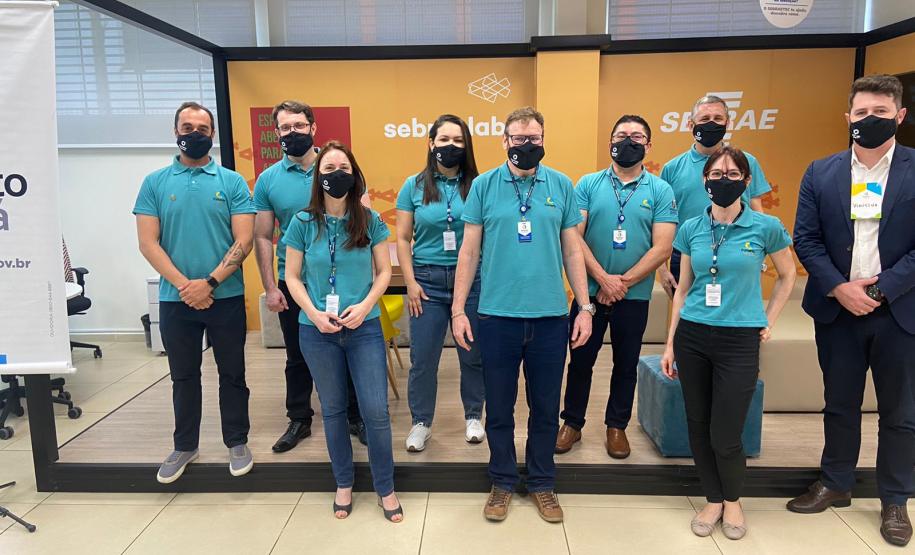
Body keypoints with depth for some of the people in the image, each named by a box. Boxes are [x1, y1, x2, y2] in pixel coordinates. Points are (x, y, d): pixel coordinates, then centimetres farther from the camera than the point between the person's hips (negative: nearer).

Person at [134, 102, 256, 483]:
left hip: (226, 297, -1)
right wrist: (184, 285, -13)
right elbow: (148, 243, -2)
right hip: (175, 299, 1)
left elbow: (244, 241, -6)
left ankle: (237, 442, 24)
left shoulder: (232, 182, 0)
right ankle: (184, 446, 29)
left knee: (232, 374, 9)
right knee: (183, 377, 14)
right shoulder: (155, 183, 4)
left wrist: (209, 283, -15)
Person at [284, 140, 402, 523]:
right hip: (317, 330, 1)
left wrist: (364, 306, -14)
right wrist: (314, 313, -13)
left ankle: (386, 489, 19)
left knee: (376, 411, -1)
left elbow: (384, 272, 1)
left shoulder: (370, 221, -2)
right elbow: (293, 277, 1)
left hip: (364, 327, -1)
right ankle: (344, 485, 32)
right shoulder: (303, 223, -2)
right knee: (332, 409, 14)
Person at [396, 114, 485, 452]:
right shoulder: (414, 186, 4)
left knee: (473, 355, 10)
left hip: (471, 279, 0)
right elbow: (403, 238, 4)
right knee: (422, 358, 6)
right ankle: (421, 422, 24)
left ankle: (473, 417, 30)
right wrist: (410, 282, -2)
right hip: (428, 280, 1)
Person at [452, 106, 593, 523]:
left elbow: (572, 250, 7)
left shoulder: (562, 186, 4)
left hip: (551, 316, 1)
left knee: (546, 408, 13)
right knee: (499, 407, 12)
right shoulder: (483, 185, 0)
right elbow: (469, 250, 1)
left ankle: (542, 483, 32)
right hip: (497, 316, -1)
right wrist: (458, 309, -3)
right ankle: (502, 482, 31)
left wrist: (585, 307, 3)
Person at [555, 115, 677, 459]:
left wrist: (623, 282, -13)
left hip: (635, 295, 0)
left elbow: (662, 248, -8)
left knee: (626, 364, 13)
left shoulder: (660, 191, -1)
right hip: (590, 291, 0)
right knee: (581, 359, 9)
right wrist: (603, 279, -15)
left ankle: (617, 426, 30)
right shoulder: (588, 184, 0)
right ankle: (572, 423, 26)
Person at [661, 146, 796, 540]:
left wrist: (769, 321, 6)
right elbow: (683, 289, 8)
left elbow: (788, 275, 12)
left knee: (725, 436, 0)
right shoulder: (691, 229, 3)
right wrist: (670, 344, 6)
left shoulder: (766, 227, -4)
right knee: (698, 427, 9)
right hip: (692, 337, 3)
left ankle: (733, 501, 29)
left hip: (740, 341, -2)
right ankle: (713, 500, 30)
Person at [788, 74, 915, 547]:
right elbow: (805, 239, -1)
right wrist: (839, 288, -12)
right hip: (836, 308, 2)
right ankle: (835, 485, 31)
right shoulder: (821, 173, 3)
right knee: (839, 404, 15)